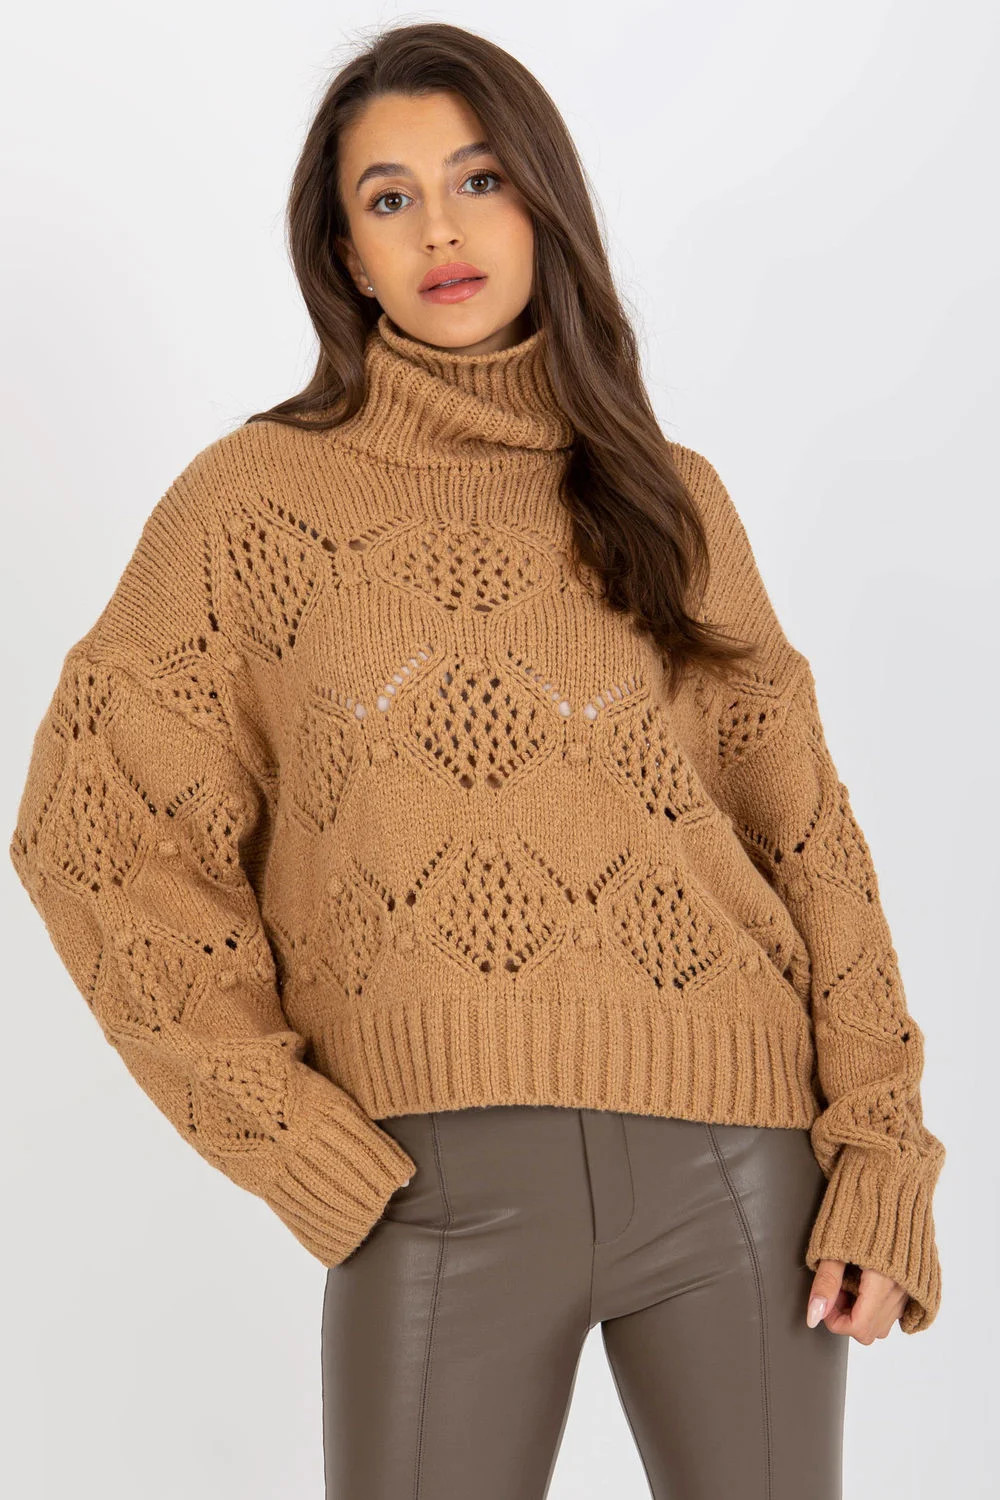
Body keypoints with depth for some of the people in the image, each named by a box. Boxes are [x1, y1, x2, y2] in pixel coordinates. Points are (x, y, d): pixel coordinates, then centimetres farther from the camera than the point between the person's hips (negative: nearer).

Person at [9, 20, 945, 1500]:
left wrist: (883, 1150, 1)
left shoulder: (669, 499, 9)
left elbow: (802, 825, 8)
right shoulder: (259, 498, 2)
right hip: (440, 1181, -2)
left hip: (734, 1158, 2)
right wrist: (286, 1134, -6)